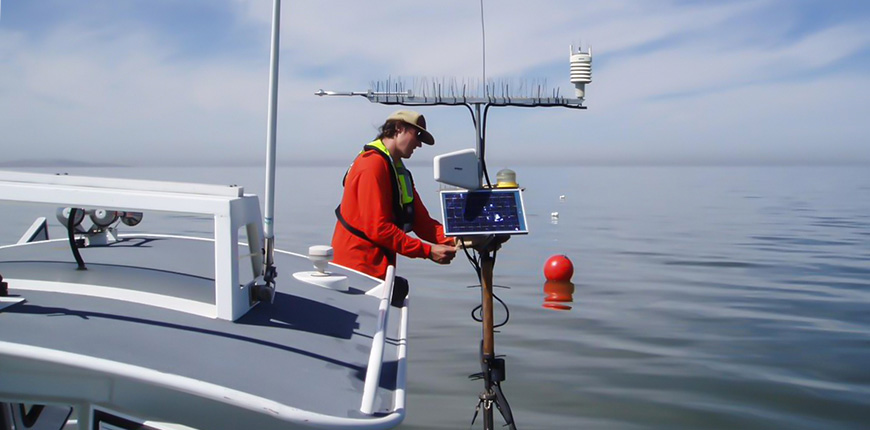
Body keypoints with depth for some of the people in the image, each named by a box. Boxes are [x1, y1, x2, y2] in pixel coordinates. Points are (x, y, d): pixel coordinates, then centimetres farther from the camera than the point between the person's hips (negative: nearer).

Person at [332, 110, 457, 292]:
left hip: (377, 267, 10)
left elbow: (421, 219, 8)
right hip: (358, 268, -10)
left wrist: (452, 239, -9)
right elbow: (377, 228, -23)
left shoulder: (400, 170, 15)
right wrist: (428, 251, -21)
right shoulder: (373, 164, -16)